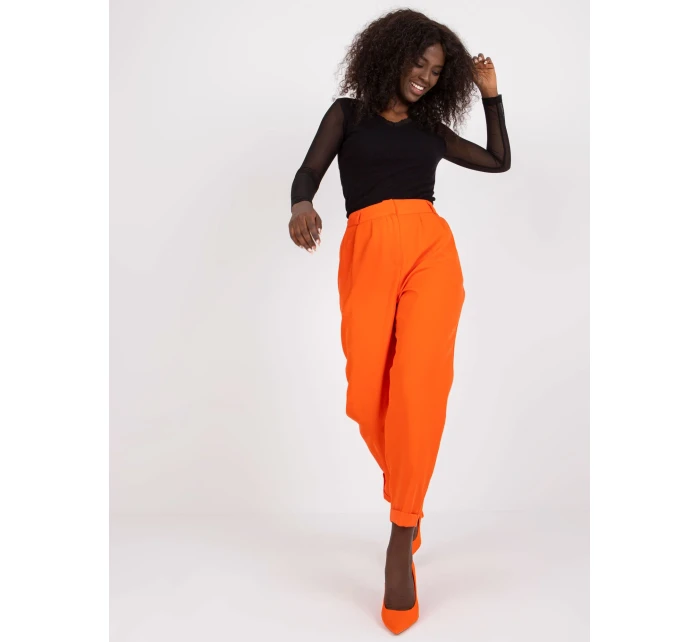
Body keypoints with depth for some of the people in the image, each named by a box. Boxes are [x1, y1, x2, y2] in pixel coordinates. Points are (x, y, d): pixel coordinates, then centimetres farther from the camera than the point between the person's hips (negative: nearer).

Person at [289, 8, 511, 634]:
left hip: (430, 247, 1)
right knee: (367, 392, -15)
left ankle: (402, 539, -12)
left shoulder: (431, 127, 27)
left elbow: (500, 160, 34)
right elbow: (310, 170, 4)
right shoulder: (348, 111, 20)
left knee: (419, 381, -20)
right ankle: (406, 498, 13)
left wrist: (490, 94, 30)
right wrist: (302, 203, -18)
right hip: (368, 250, -1)